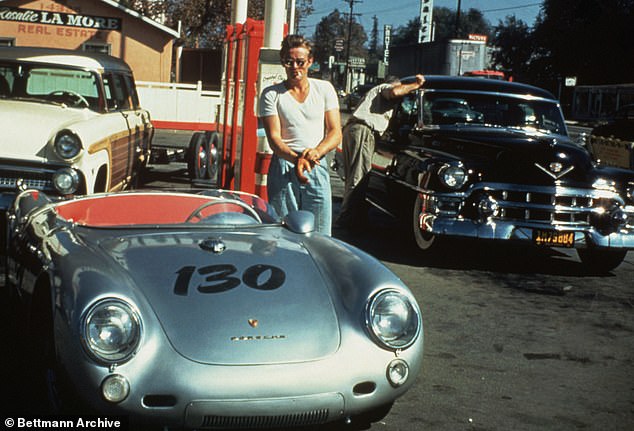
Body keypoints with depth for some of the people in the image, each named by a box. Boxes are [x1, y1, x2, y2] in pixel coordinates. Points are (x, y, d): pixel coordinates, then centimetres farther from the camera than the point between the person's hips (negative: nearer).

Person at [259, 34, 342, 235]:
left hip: (317, 168, 2)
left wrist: (316, 152, -15)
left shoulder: (324, 89, 11)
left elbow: (335, 132, 6)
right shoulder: (271, 94, 5)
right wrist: (296, 158, -24)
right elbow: (274, 137, -4)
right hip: (283, 169, -1)